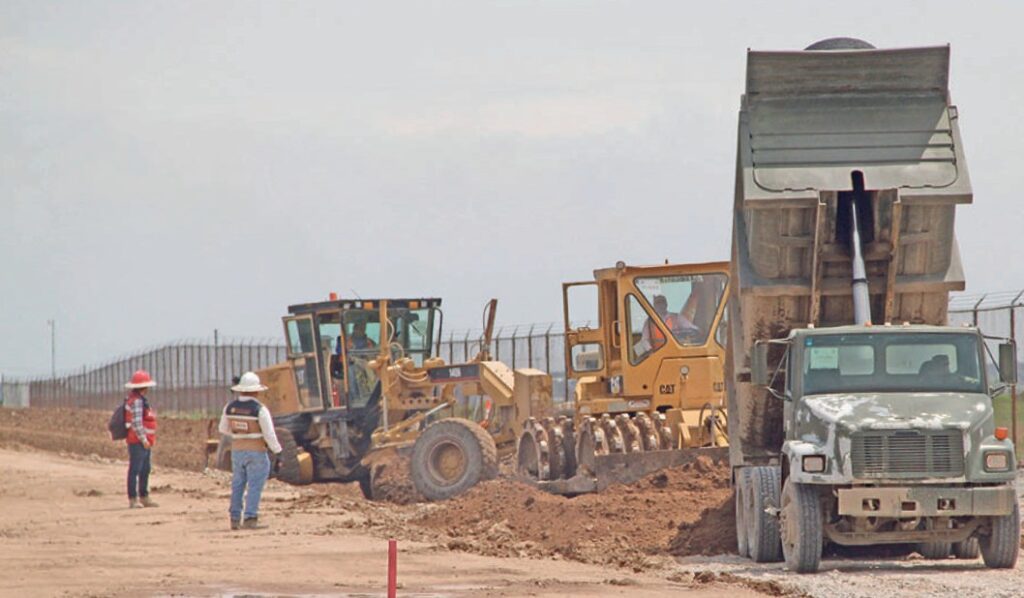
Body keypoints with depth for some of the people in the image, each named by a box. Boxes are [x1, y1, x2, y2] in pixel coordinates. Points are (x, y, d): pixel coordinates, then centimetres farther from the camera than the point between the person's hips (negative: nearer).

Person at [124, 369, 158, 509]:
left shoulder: (140, 399, 16)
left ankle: (144, 497, 23)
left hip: (144, 441, 11)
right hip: (137, 442, -11)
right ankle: (133, 500, -5)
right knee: (135, 470, -7)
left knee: (145, 470, 15)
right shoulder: (136, 401, -16)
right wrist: (143, 439, -20)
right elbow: (136, 423, -22)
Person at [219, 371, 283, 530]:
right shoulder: (260, 409, -15)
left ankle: (235, 519, 15)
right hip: (256, 453, -5)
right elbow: (269, 434, -14)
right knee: (254, 487, -3)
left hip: (237, 450, 5)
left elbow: (223, 428, 13)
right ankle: (250, 519, -8)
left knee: (238, 486, 14)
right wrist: (277, 451, 0)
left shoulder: (230, 407, 0)